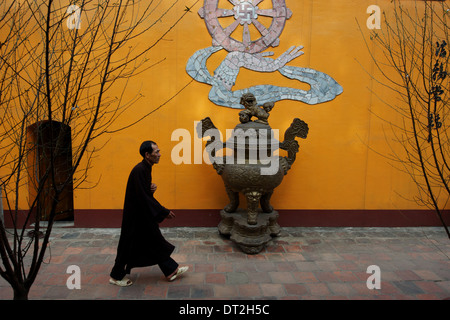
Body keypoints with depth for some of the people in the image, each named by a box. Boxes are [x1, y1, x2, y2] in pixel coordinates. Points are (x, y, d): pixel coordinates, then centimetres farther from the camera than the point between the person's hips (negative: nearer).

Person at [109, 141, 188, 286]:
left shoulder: (146, 168, 5)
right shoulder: (139, 170, -25)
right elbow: (143, 197, -27)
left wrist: (152, 187, -7)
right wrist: (164, 212, -21)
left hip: (144, 213, 10)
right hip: (135, 215, -9)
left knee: (155, 241, 14)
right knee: (129, 246, 7)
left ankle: (171, 270, 24)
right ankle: (116, 276, 28)